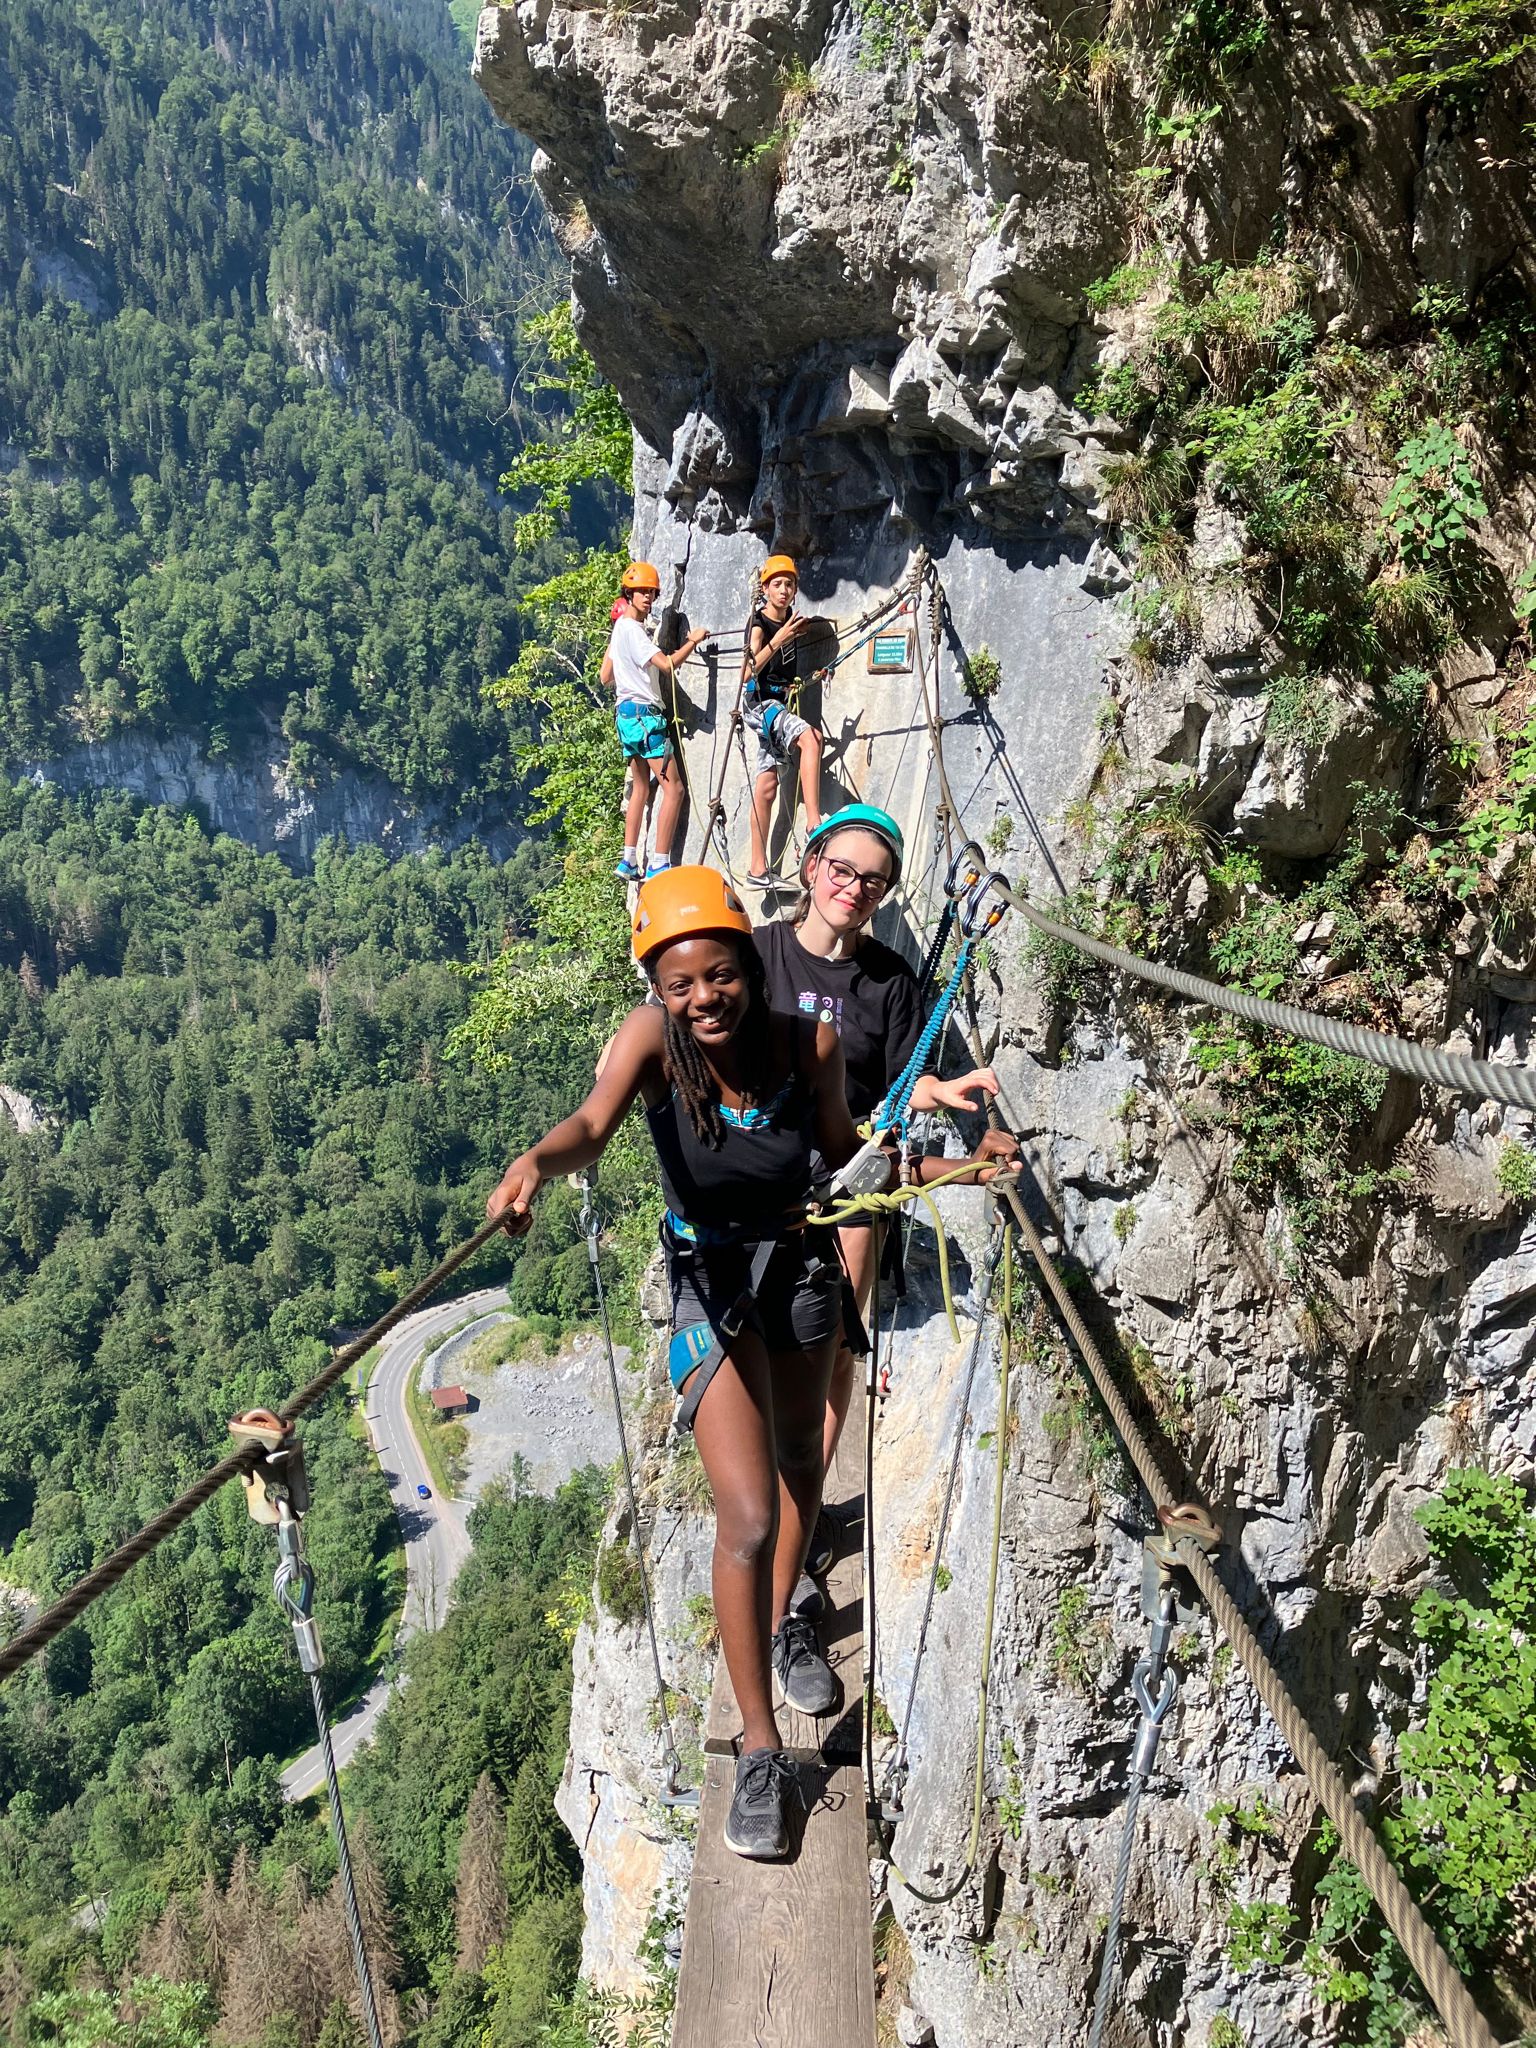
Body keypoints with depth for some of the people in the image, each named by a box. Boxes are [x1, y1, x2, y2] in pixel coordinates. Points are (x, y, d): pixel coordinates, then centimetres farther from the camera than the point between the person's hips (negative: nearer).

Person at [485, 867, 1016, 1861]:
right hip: (709, 1278, -3)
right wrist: (536, 1161, -62)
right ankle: (762, 1751, 3)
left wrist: (956, 1167, -13)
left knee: (800, 1459, 25)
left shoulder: (812, 1043, -18)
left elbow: (845, 1153, -3)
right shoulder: (654, 1039, -24)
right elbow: (596, 1123, -41)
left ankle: (782, 1623, 54)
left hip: (800, 1262, 3)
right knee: (748, 1516, -12)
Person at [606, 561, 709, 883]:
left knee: (641, 787, 14)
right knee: (673, 788, -12)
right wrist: (693, 640, -9)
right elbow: (668, 664, -22)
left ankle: (629, 862, 14)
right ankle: (659, 864, -15)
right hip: (644, 714, -11)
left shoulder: (620, 628, 17)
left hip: (627, 713, 11)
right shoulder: (632, 629, -14)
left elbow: (606, 677, 22)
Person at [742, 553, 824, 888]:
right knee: (810, 736, -32)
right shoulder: (759, 623, -10)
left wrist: (796, 682, 17)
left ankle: (757, 867, 6)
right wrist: (778, 640, -35)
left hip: (780, 702, 7)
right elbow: (749, 671, -26)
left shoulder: (791, 619, 11)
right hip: (760, 701, -7)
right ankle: (814, 822, -39)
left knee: (766, 786, 5)